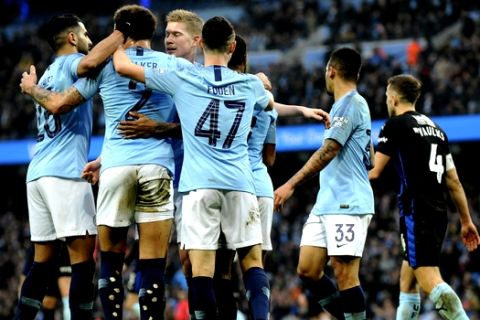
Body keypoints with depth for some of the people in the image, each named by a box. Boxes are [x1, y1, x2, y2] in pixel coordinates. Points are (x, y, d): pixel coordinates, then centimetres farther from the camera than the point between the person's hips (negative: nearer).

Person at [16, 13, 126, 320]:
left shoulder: (48, 74, 26)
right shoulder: (69, 63, -2)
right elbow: (90, 62, -25)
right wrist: (121, 32, -15)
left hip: (38, 172, 9)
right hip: (64, 172, -9)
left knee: (44, 257, 9)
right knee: (83, 252, -10)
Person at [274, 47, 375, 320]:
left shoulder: (350, 103, -9)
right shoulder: (353, 104, 21)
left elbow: (327, 152, -18)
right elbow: (370, 160, 26)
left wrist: (291, 185, -19)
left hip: (347, 205, -10)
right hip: (327, 204, 10)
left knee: (345, 275, -10)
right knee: (307, 270, 5)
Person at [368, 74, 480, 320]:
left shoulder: (395, 125, -2)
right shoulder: (435, 128, 19)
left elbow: (374, 172, -5)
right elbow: (453, 181, 17)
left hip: (416, 213, -8)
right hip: (439, 214, 8)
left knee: (430, 282, -15)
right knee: (407, 282, 17)